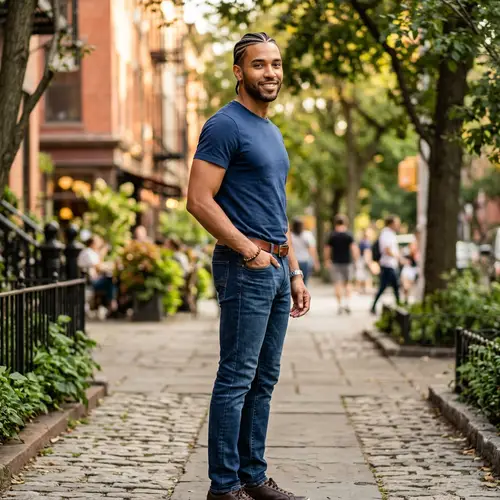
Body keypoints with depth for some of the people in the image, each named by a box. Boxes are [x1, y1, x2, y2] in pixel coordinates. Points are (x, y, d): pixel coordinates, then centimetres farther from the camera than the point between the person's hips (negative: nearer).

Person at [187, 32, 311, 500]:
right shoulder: (225, 125, -9)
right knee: (236, 379, -5)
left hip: (276, 268, 9)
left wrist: (295, 272, 18)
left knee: (264, 380, 11)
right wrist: (250, 251, -17)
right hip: (244, 269, -9)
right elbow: (199, 200, -17)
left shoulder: (272, 131, 19)